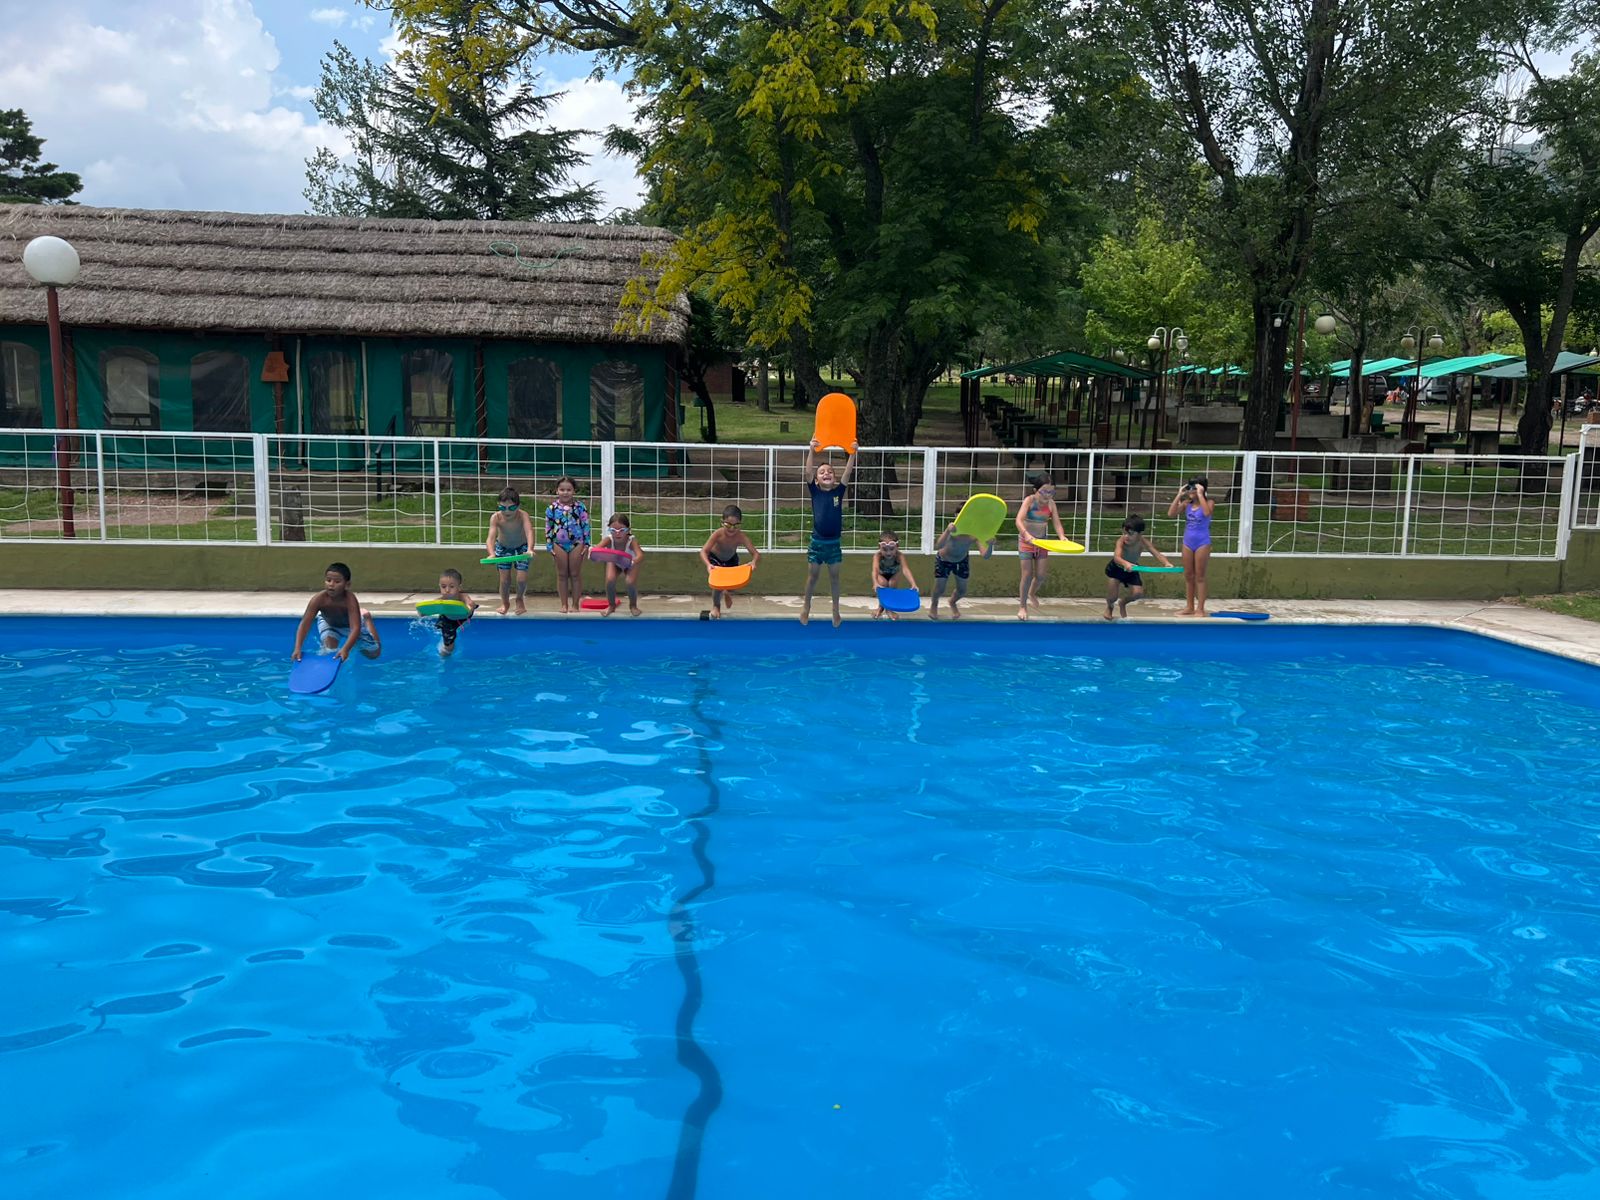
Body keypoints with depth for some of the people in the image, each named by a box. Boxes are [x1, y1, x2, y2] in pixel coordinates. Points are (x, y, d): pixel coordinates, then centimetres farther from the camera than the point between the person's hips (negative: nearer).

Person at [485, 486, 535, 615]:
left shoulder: (523, 516, -35)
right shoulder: (496, 518, -32)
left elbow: (529, 532, -51)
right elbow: (491, 537, -42)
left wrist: (529, 549, -70)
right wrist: (492, 554, -62)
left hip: (522, 547, -1)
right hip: (503, 547, 1)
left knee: (522, 579, -8)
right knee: (504, 579, -1)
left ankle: (520, 599, 25)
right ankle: (505, 603, 28)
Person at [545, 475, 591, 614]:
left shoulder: (580, 506, -4)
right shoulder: (552, 508, -2)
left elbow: (586, 525, -1)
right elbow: (548, 528, 4)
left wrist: (586, 544, -4)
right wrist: (549, 546, 1)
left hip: (577, 544, -1)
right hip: (559, 544, 1)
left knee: (575, 574, 6)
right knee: (562, 575, 8)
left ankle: (575, 604, 14)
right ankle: (564, 604, 17)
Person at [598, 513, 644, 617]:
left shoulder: (632, 540, -39)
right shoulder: (609, 540, -33)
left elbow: (640, 555, -54)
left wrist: (634, 561, -77)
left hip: (630, 563, -2)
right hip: (614, 563, 2)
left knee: (630, 581, -25)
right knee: (610, 580, -23)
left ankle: (633, 606, 6)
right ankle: (611, 605, 6)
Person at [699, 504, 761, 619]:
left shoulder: (741, 537, -35)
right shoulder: (718, 534, -39)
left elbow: (756, 554, -38)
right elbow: (703, 551, -40)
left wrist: (754, 562, -62)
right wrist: (708, 564, -59)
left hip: (731, 559, 2)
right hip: (715, 558, -2)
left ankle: (727, 593, 41)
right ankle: (716, 606, 9)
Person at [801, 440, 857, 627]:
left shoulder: (838, 491, -1)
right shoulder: (815, 492, -5)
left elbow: (848, 472, -11)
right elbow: (808, 473, -18)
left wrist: (852, 453, -24)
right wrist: (812, 451, -31)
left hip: (834, 542, 1)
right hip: (817, 541, -1)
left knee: (834, 576, 12)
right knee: (813, 575, 12)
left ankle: (836, 610, 24)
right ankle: (806, 606, 29)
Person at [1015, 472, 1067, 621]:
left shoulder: (1051, 503, -9)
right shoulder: (1029, 500, -20)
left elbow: (1057, 523, -11)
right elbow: (1019, 520, -32)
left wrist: (1062, 537, -31)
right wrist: (1026, 534, -48)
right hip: (1026, 541, -4)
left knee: (1040, 575, 6)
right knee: (1028, 575, -3)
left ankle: (1032, 594, 39)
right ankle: (1022, 606, 13)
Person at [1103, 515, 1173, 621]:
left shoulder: (1142, 543, -28)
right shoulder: (1121, 541, -35)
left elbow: (1158, 554, -37)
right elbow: (1116, 557, -53)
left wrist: (1166, 563, -59)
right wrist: (1125, 563, -75)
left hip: (1131, 570, 3)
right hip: (1115, 569, -3)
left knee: (1138, 593, -13)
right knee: (1112, 597, -7)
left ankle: (1123, 604, 23)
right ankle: (1109, 606, 34)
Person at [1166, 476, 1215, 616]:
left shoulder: (1208, 502, -8)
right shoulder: (1187, 503, 4)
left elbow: (1207, 513, -29)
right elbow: (1171, 513, -6)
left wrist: (1200, 495, -24)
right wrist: (1179, 495, -8)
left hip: (1202, 543, -5)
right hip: (1188, 542, 5)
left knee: (1199, 576, -1)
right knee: (1188, 576, 10)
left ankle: (1200, 609, 4)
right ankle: (1189, 607, 19)